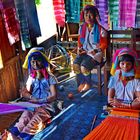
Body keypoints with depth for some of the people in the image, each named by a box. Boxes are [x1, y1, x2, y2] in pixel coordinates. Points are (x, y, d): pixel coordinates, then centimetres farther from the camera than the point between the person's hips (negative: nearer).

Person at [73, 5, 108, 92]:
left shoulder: (100, 29, -9)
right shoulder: (82, 28, 6)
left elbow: (104, 44, -5)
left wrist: (96, 50, -20)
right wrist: (79, 49, -3)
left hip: (95, 53, -5)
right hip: (84, 52, 5)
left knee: (84, 67, -27)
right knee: (75, 65, -23)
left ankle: (88, 83, 5)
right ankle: (81, 83, 3)